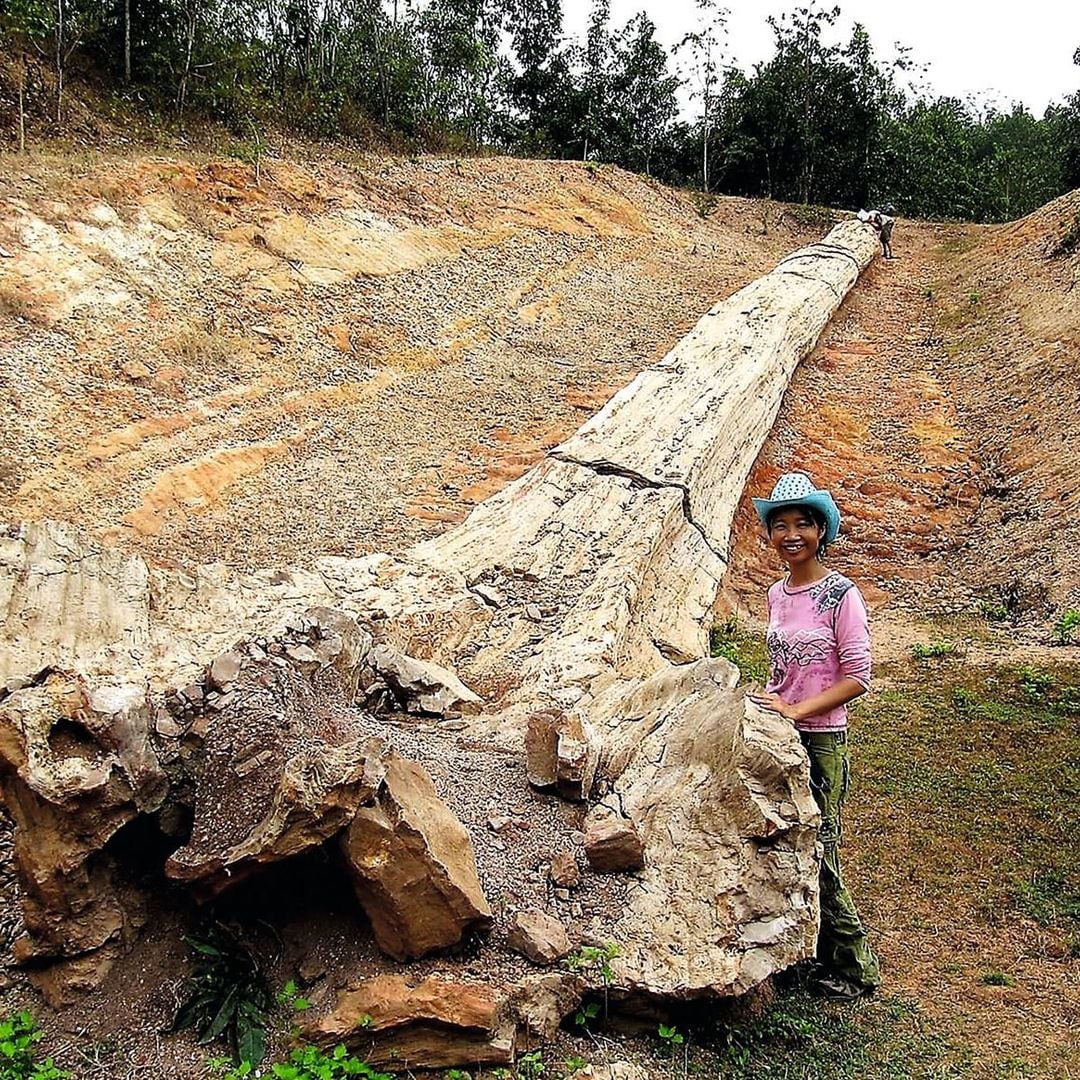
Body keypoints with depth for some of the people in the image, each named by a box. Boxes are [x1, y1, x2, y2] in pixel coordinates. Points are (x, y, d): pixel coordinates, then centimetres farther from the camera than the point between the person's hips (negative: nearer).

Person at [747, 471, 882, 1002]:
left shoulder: (840, 595, -12)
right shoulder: (777, 594, 8)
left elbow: (857, 677, -14)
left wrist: (795, 711, -20)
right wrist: (765, 701, 2)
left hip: (820, 740, -6)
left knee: (816, 853, -1)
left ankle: (853, 967, 16)